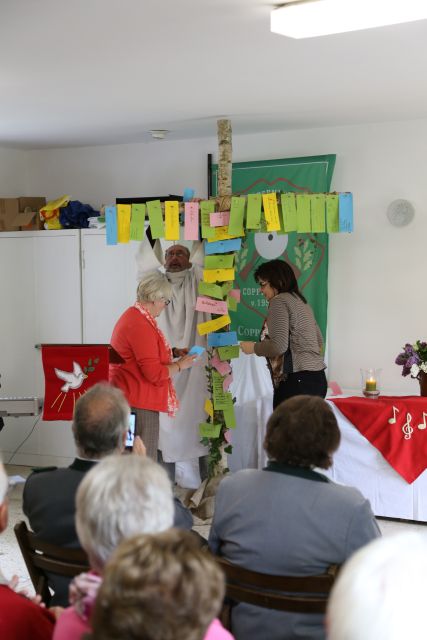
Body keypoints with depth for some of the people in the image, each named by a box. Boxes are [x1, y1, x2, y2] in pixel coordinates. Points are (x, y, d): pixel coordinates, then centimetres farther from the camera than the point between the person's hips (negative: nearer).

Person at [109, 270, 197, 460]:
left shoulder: (132, 316, 14)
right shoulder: (141, 325, -19)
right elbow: (154, 373, -19)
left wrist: (173, 353, 17)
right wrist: (179, 365, -6)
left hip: (129, 400, 11)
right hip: (139, 403, -11)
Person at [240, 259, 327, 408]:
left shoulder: (279, 301, -6)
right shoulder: (301, 301, 20)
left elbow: (279, 346, -16)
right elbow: (319, 342, 27)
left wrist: (253, 347, 0)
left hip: (297, 381, -9)